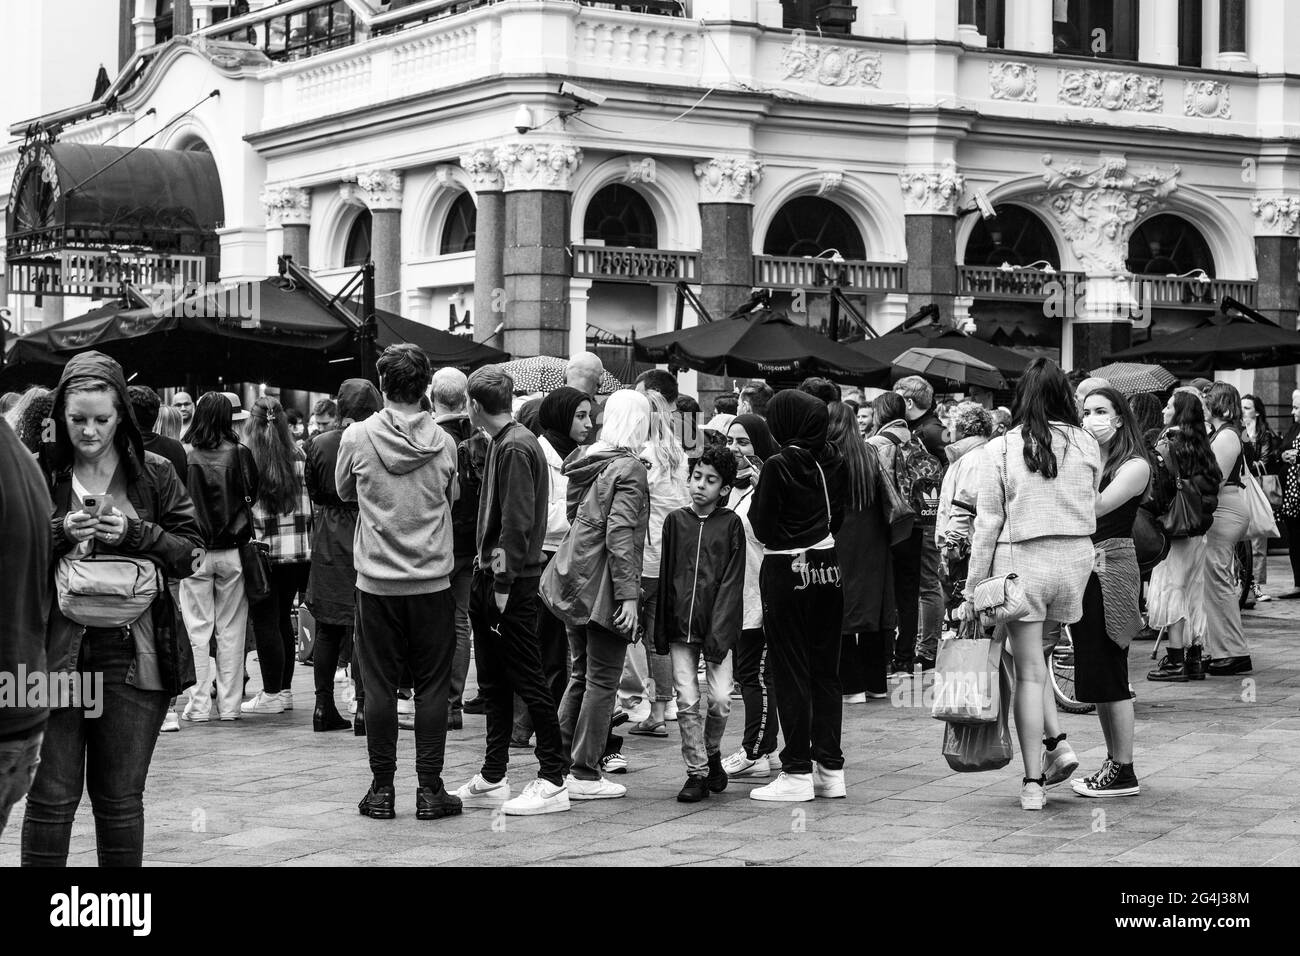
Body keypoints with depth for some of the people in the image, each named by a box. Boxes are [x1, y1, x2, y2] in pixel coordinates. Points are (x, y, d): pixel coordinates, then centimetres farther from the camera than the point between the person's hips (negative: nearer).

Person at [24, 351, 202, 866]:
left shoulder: (154, 474, 5)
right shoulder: (38, 471, 3)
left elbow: (192, 553, 4)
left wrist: (136, 533, -11)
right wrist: (61, 533, -13)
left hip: (134, 652, 1)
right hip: (55, 646, -1)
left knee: (121, 799, 10)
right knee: (52, 795, 0)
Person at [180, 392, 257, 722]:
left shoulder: (184, 456, -10)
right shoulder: (240, 454, -5)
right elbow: (252, 493, 3)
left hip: (196, 551, -1)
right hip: (233, 552, 1)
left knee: (198, 630, 5)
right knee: (231, 630, 9)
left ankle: (199, 705, 4)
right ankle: (230, 704, 12)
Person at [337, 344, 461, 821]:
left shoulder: (357, 437, -7)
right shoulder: (442, 443, -5)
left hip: (377, 581, 0)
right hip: (432, 581, 0)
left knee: (379, 686, 6)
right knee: (431, 686, 6)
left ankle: (382, 789, 10)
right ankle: (429, 789, 8)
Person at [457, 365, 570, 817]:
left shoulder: (516, 447, -14)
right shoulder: (500, 443, 14)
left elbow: (519, 521, -19)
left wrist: (506, 583, -20)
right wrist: (486, 569, 12)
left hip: (512, 581, -10)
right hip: (488, 576, 10)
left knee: (528, 680, -4)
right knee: (493, 682, 13)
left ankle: (552, 782, 1)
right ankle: (492, 779, 19)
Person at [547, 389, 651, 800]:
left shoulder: (585, 460, 11)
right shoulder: (629, 469, -12)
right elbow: (619, 534, -20)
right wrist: (628, 593, -20)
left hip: (573, 580, 8)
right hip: (602, 586, -8)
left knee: (580, 675, 17)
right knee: (602, 680, 0)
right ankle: (584, 774, 2)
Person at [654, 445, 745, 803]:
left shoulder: (731, 524, 0)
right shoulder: (675, 521, 7)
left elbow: (731, 582, -5)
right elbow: (666, 577, 10)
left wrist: (718, 634, -13)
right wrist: (661, 631, 7)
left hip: (717, 627, -2)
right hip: (681, 626, 2)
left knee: (720, 698, -9)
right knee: (687, 701, -1)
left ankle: (712, 752, 19)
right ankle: (697, 771, 10)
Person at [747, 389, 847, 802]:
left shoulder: (778, 466, -14)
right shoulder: (832, 460, 2)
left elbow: (763, 529, -10)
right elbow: (838, 516, 11)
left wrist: (755, 495, 5)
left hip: (787, 571, -5)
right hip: (827, 568, 6)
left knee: (792, 674, 0)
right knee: (826, 670, 11)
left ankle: (798, 772, 2)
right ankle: (830, 767, 15)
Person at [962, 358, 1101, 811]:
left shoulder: (1000, 450, -5)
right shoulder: (1086, 444, 1)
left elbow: (987, 525, -3)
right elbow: (1092, 508, 9)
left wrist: (973, 589, 2)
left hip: (1022, 561, -2)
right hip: (1076, 557, 2)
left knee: (1029, 673, 2)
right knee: (1039, 663, 14)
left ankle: (1033, 782, 3)